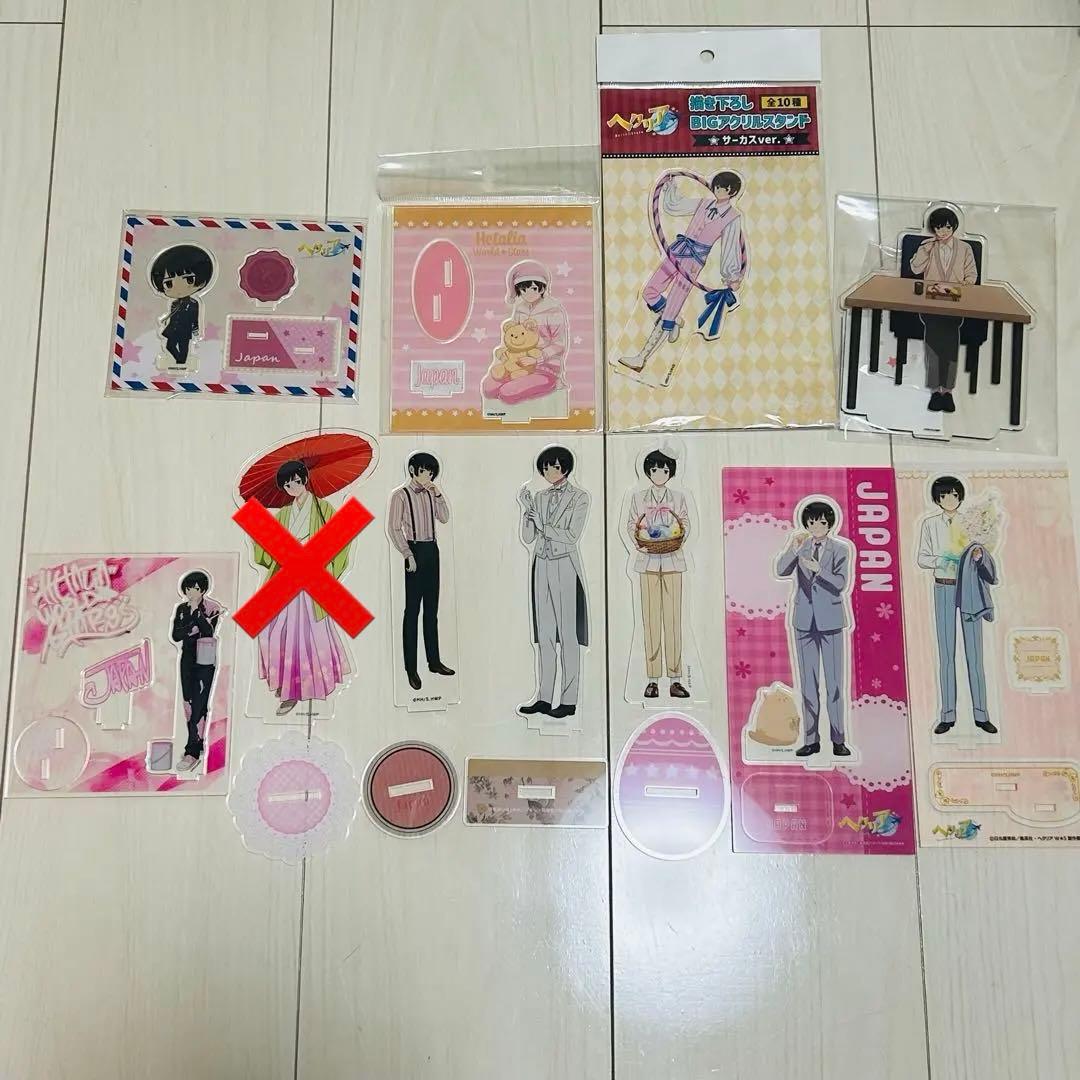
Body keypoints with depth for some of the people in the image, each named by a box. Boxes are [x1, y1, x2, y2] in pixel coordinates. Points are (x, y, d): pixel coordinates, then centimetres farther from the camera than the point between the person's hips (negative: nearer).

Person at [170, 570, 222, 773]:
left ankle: (192, 753, -13)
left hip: (205, 661, -6)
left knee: (198, 705, -11)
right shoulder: (181, 609, 8)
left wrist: (198, 614, -26)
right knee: (189, 704, 8)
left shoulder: (211, 608, -7)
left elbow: (209, 632, -20)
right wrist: (193, 628, -15)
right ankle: (197, 744, 20)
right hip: (187, 660, 6)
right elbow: (175, 636, 0)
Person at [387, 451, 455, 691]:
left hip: (432, 550, 6)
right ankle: (410, 667, 2)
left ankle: (434, 661, 20)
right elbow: (393, 528, -9)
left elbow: (444, 518, 9)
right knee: (412, 610, -3)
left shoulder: (430, 493, 10)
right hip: (415, 550, -6)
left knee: (432, 608, 11)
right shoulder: (401, 495, -7)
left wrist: (438, 495, -1)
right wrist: (407, 554, -14)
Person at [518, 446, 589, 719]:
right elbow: (528, 538, 5)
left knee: (567, 635, -2)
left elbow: (572, 535, -11)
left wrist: (543, 524, -12)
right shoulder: (540, 497, 12)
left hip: (565, 568, -5)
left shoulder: (579, 497, -3)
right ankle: (545, 697, 14)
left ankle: (569, 700, 4)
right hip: (542, 566, 5)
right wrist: (526, 510, -8)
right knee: (544, 634, 8)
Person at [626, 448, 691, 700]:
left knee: (673, 618, -4)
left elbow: (686, 524, 6)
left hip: (672, 560, 0)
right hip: (648, 560, 0)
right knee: (650, 619, -1)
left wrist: (679, 541, -13)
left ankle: (675, 680, -1)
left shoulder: (678, 497, 9)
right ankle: (652, 679, 3)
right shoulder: (638, 497, 8)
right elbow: (631, 524, 6)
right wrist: (638, 543, -12)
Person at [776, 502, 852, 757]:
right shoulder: (799, 547, 4)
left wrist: (817, 569, -22)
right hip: (804, 621, 2)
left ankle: (838, 740, 8)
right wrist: (792, 548, -24)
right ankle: (811, 740, 12)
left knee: (834, 682, 1)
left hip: (831, 621, -2)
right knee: (808, 683, 7)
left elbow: (841, 584, -10)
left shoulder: (839, 549, -1)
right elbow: (781, 571, -10)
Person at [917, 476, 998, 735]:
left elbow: (982, 553, 8)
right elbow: (922, 558, 3)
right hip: (944, 589, 0)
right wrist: (939, 561, -16)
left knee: (974, 652, 0)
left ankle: (981, 714, 6)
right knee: (946, 653, 2)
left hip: (969, 589, 0)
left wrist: (979, 554, -15)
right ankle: (948, 715, 6)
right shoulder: (930, 524, 4)